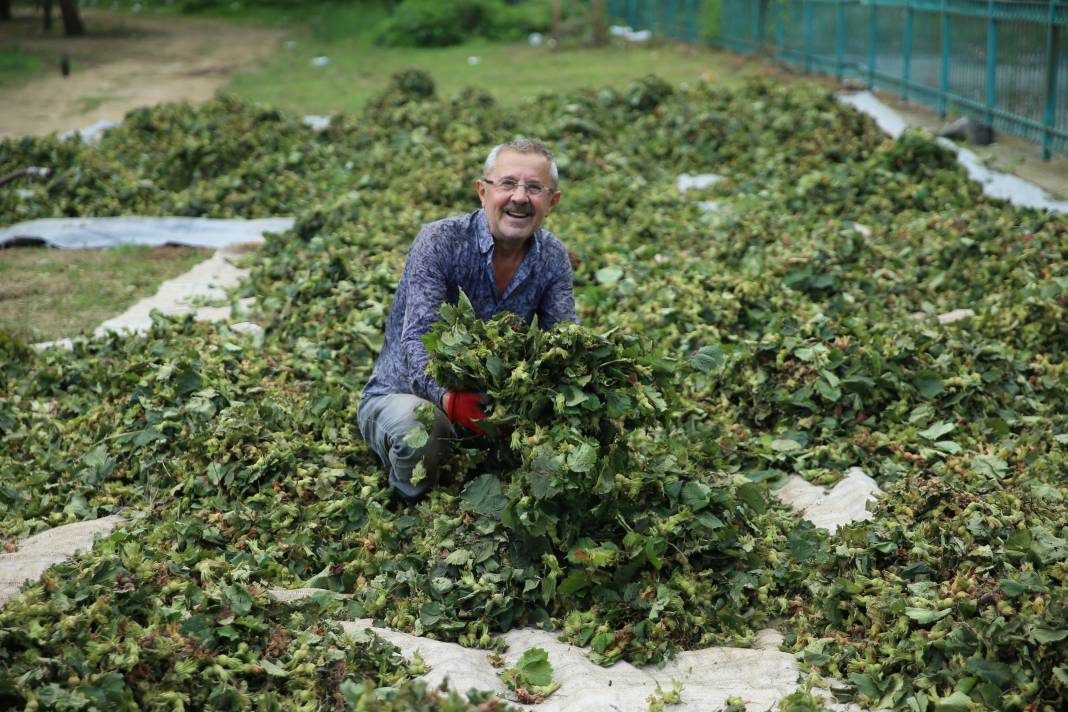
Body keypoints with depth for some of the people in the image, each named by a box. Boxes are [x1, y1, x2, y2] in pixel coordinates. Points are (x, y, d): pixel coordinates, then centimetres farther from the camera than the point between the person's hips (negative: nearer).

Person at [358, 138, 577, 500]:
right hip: (401, 395, -4)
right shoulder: (440, 240, -19)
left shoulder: (553, 257, -2)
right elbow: (417, 341, -30)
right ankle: (412, 508, -5)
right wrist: (449, 399, -51)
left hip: (489, 400, 4)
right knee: (418, 425, -38)